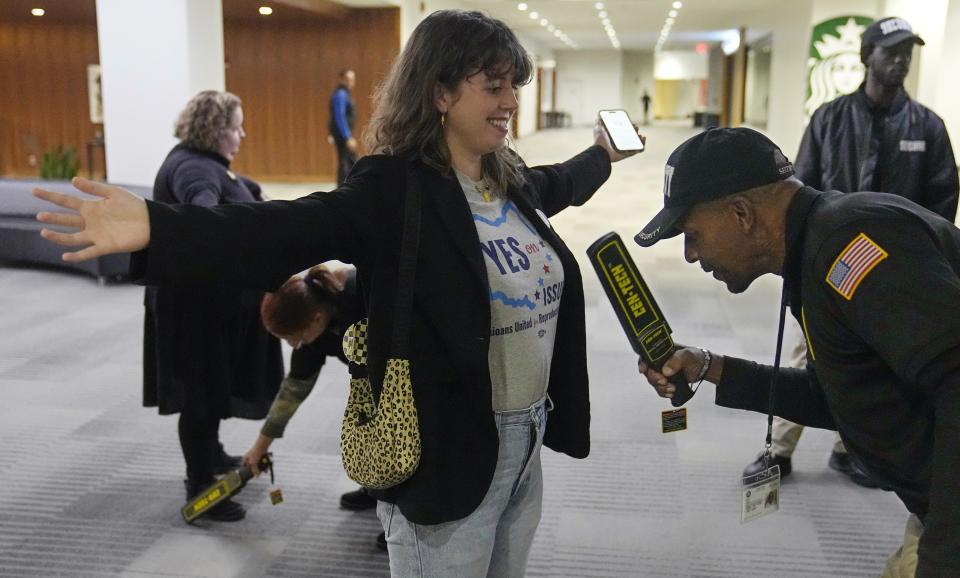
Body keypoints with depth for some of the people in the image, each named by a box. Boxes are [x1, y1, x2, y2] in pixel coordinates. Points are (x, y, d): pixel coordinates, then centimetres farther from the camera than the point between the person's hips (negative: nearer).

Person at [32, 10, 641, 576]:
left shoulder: (514, 182, 5)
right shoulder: (393, 191, -18)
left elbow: (561, 184, 29)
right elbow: (286, 232, -32)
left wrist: (602, 155, 49)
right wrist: (157, 228, -48)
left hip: (527, 443, 8)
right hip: (450, 452, -8)